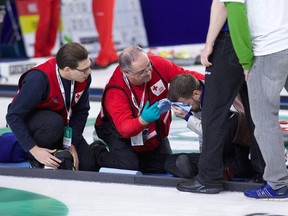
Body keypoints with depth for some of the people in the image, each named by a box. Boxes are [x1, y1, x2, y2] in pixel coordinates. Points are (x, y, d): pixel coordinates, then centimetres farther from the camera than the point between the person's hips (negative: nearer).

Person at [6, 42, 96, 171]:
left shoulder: (84, 78, -19)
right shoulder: (39, 78, -35)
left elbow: (81, 111, -7)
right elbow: (13, 116, -31)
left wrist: (72, 145, -15)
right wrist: (34, 150, -33)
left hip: (62, 119, 5)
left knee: (87, 165, -9)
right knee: (54, 122, -39)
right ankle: (36, 161, -12)